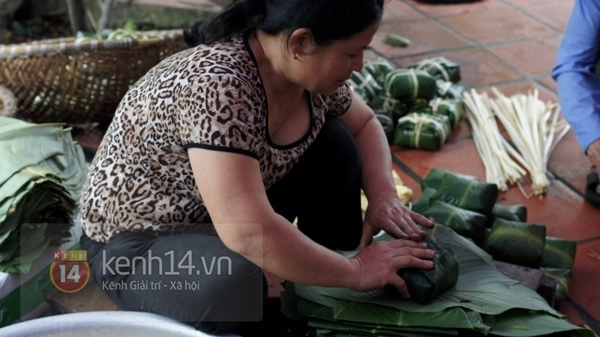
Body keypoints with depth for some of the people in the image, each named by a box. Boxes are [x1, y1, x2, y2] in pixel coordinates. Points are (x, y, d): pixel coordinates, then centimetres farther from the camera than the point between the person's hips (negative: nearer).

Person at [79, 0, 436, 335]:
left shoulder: (310, 67, -10)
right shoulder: (217, 86, -34)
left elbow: (364, 124, 9)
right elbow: (248, 231, -39)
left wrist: (384, 195, -10)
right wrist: (356, 271, -27)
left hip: (230, 213, 8)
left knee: (336, 143, -4)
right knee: (236, 282, -37)